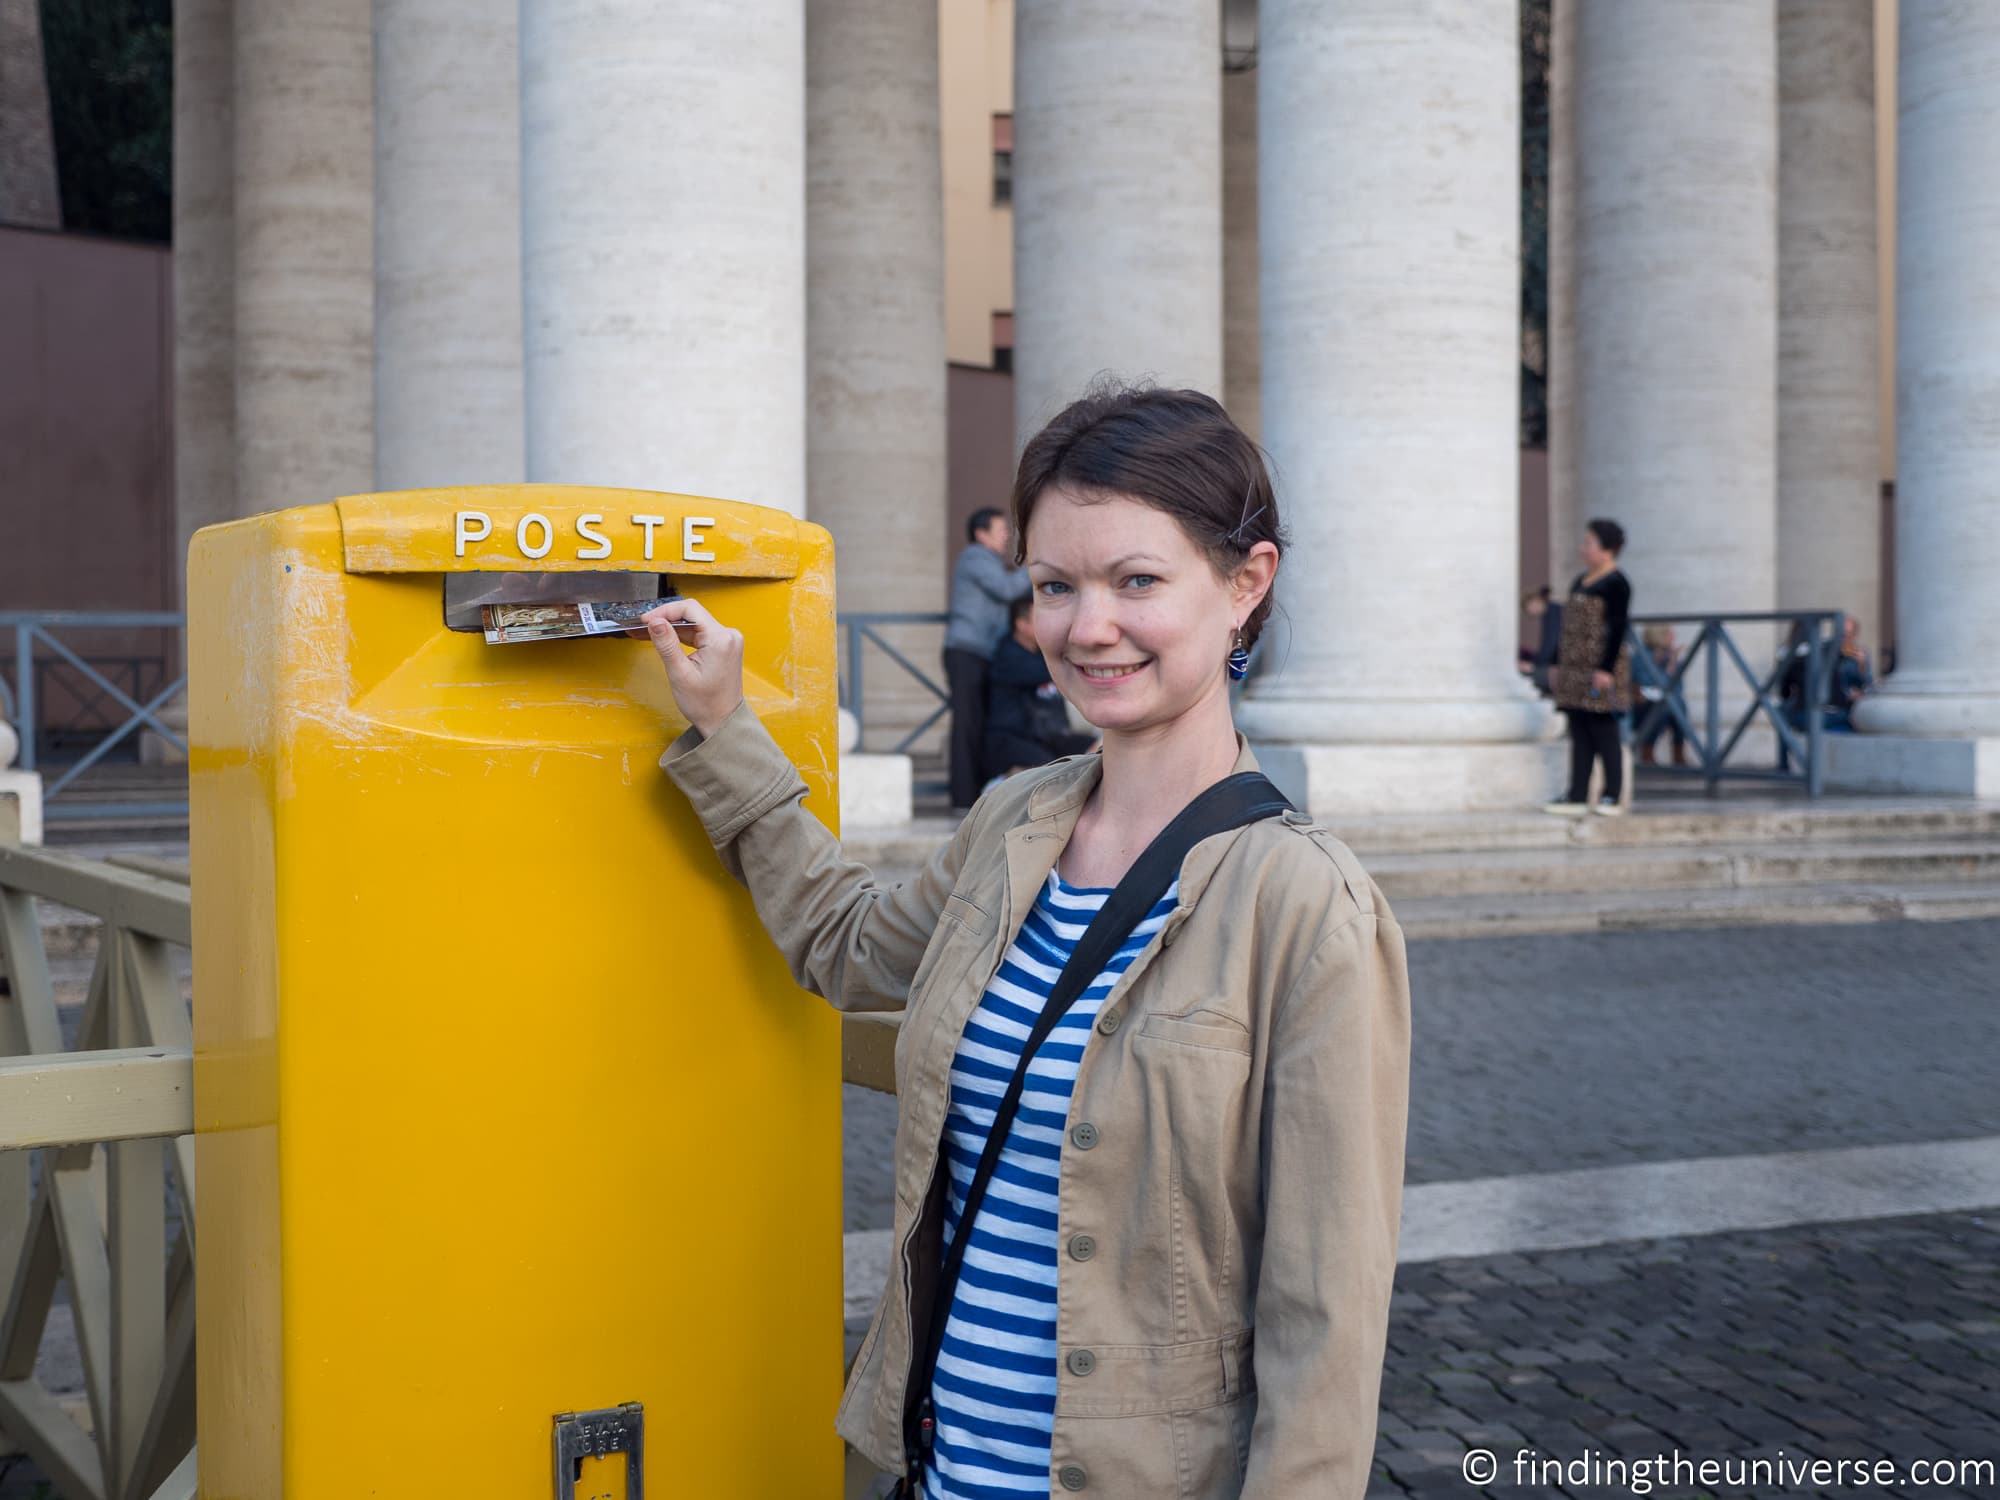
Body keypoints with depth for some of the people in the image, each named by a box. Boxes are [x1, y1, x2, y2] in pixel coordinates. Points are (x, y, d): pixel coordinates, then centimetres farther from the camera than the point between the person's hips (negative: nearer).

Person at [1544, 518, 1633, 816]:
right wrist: (1559, 663, 18)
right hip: (1576, 669, 8)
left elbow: (1617, 629, -15)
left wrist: (1606, 668, -20)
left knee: (1604, 733, -5)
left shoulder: (1615, 584, -8)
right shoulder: (1579, 582, 18)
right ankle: (1576, 798, 8)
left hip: (1600, 668, -8)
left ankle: (1613, 798, 0)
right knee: (1579, 735, 7)